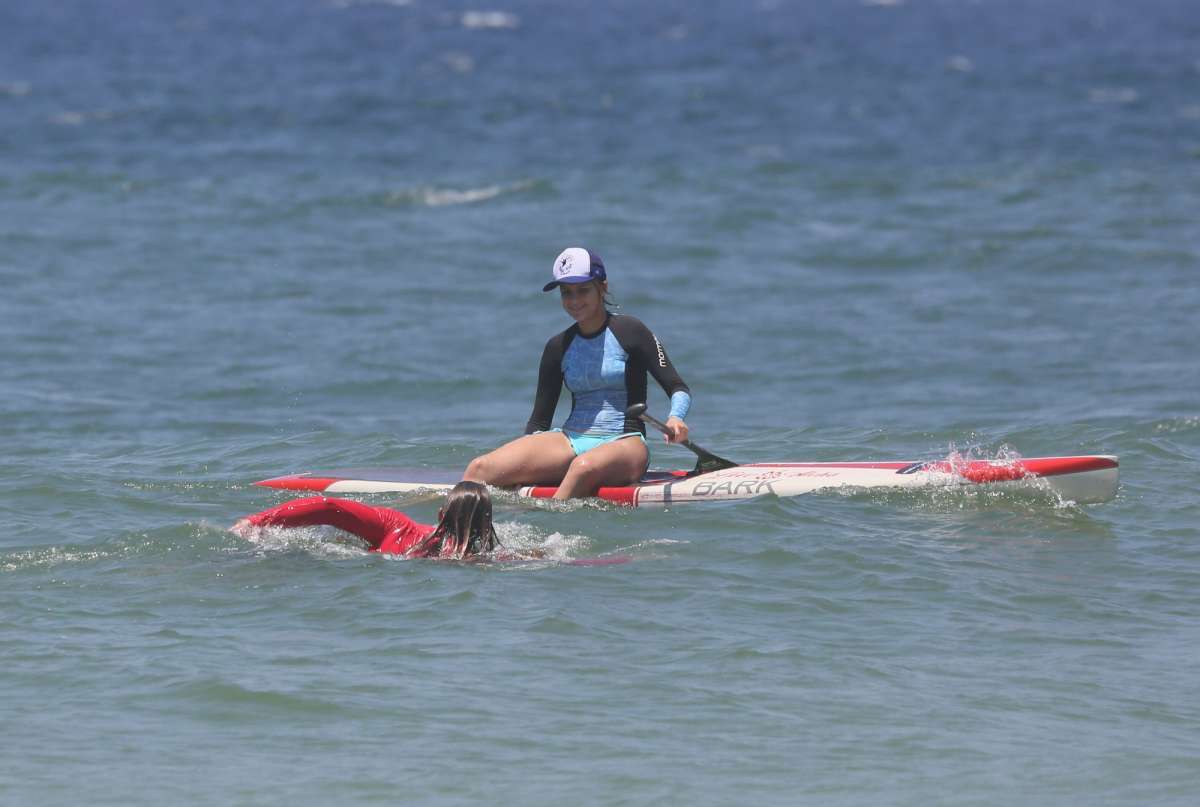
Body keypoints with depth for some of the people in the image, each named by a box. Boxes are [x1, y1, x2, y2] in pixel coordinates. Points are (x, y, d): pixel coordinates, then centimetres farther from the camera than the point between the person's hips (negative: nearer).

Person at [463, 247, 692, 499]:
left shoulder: (628, 331, 0)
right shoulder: (558, 347, 13)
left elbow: (679, 389, -1)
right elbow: (539, 420, 15)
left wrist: (675, 418, -24)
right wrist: (521, 461, -3)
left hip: (624, 442, -5)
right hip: (571, 440, 5)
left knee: (584, 467, -42)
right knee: (480, 469, -19)